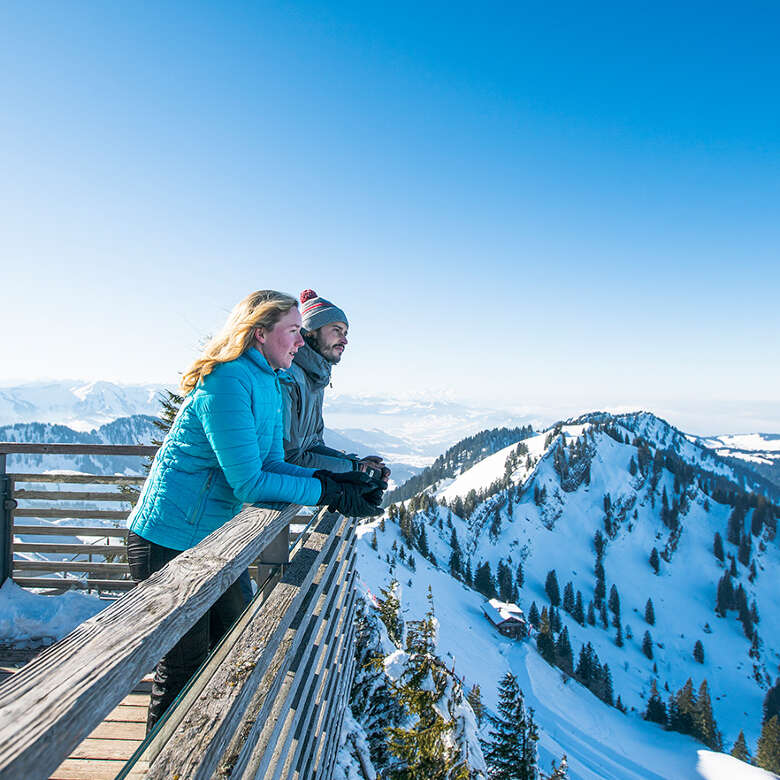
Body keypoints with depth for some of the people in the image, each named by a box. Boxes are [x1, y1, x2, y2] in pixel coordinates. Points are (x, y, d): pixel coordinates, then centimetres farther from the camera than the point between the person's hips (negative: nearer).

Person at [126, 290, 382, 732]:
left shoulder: (269, 385, 7)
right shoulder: (229, 380, -23)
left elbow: (272, 465, 4)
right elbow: (248, 483, -25)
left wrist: (330, 479, -11)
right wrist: (326, 493, -20)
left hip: (213, 538, 10)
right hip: (169, 542, -10)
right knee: (184, 668, 5)